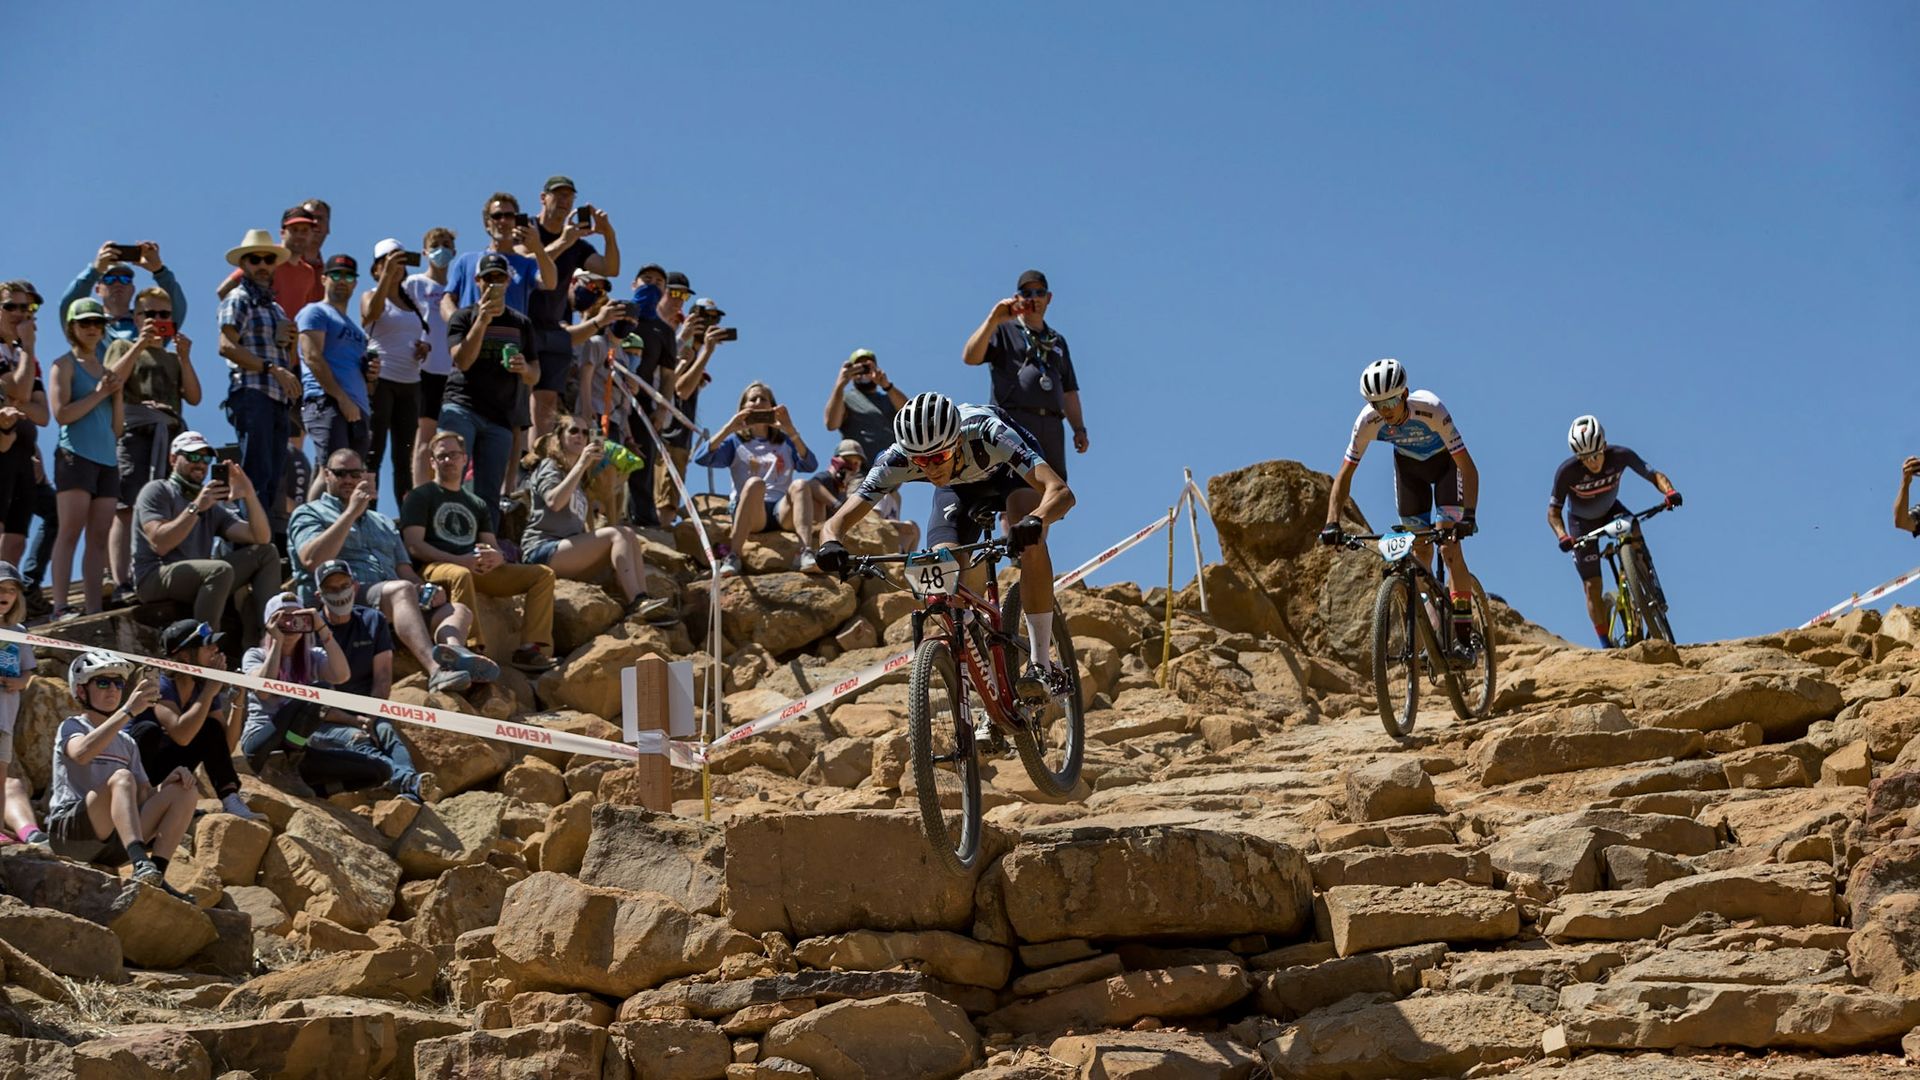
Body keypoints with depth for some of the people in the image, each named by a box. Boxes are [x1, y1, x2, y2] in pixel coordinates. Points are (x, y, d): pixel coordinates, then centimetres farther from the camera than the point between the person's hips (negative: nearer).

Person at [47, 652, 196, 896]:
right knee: (122, 777, -31)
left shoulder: (126, 743, 24)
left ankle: (156, 876, -23)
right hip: (69, 833, -6)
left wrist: (166, 783, -5)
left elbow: (145, 794, 17)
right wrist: (128, 711, -26)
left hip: (115, 844, 6)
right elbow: (81, 753, -21)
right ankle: (140, 864, -52)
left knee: (184, 790, -7)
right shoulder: (72, 727, 5)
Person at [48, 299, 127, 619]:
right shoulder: (65, 364, 3)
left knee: (99, 538, 1)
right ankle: (59, 608, -18)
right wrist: (99, 393, -8)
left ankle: (94, 609, 0)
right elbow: (61, 413, -10)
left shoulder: (106, 370, 21)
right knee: (71, 531, -13)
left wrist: (117, 393, 5)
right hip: (76, 456, -6)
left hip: (107, 460, 6)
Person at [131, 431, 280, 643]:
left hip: (199, 579, 7)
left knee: (267, 553, -4)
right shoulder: (157, 491, 4)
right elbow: (159, 544, -14)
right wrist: (195, 508, -19)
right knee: (221, 570, -34)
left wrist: (249, 495, -4)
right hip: (154, 580, -7)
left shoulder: (212, 506, 23)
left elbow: (261, 537, 9)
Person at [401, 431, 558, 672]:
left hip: (478, 570, 6)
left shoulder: (477, 504, 28)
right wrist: (459, 560, -18)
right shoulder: (420, 497, 9)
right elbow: (414, 546, -5)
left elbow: (492, 545, 21)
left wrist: (496, 557, -7)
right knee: (460, 575, -42)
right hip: (436, 567, -6)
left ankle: (530, 648, -21)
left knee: (543, 574, -6)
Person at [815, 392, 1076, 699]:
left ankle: (1042, 665, -26)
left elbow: (1061, 491, -53)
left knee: (1029, 539, -34)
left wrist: (1035, 521, -74)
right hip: (958, 488, 3)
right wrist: (831, 544, -57)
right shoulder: (897, 460, -35)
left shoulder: (988, 435, -44)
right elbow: (836, 522, -34)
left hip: (1008, 471, -3)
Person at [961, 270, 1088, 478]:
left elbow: (1069, 391, 28)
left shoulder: (1057, 341, 30)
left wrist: (1079, 428, 17)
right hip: (1013, 421, -5)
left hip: (1051, 427, 5)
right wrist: (993, 320, -13)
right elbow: (970, 357, -4)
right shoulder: (1003, 331, 14)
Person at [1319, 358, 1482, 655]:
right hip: (1408, 466, 4)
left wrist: (1468, 515, -49)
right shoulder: (1368, 421, -29)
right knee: (1420, 552, 1)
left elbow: (1467, 467, -38)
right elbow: (1345, 472, -19)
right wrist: (1332, 522, -30)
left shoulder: (1431, 410, -38)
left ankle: (1464, 637, -16)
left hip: (1445, 462, -4)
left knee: (1448, 546, -18)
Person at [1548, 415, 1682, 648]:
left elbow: (1653, 475, -19)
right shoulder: (1567, 472, -32)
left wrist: (1669, 491, -40)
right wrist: (1563, 536, -39)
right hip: (1582, 522, -2)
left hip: (1610, 511, 2)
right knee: (1592, 586, -7)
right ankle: (1606, 644, 6)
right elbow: (1553, 511, -22)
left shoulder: (1620, 456, -27)